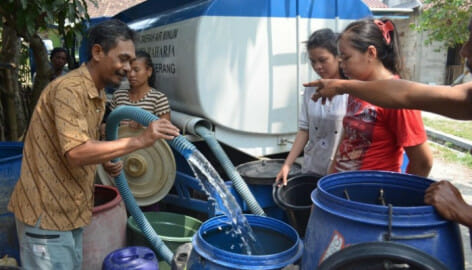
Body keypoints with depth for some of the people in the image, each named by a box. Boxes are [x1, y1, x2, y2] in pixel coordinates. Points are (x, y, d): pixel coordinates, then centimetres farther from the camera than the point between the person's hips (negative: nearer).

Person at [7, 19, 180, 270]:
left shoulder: (97, 94, 9)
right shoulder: (69, 89, -22)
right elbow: (76, 153, -31)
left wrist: (108, 160, 2)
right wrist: (138, 141, -34)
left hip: (69, 207, 9)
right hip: (46, 211, -9)